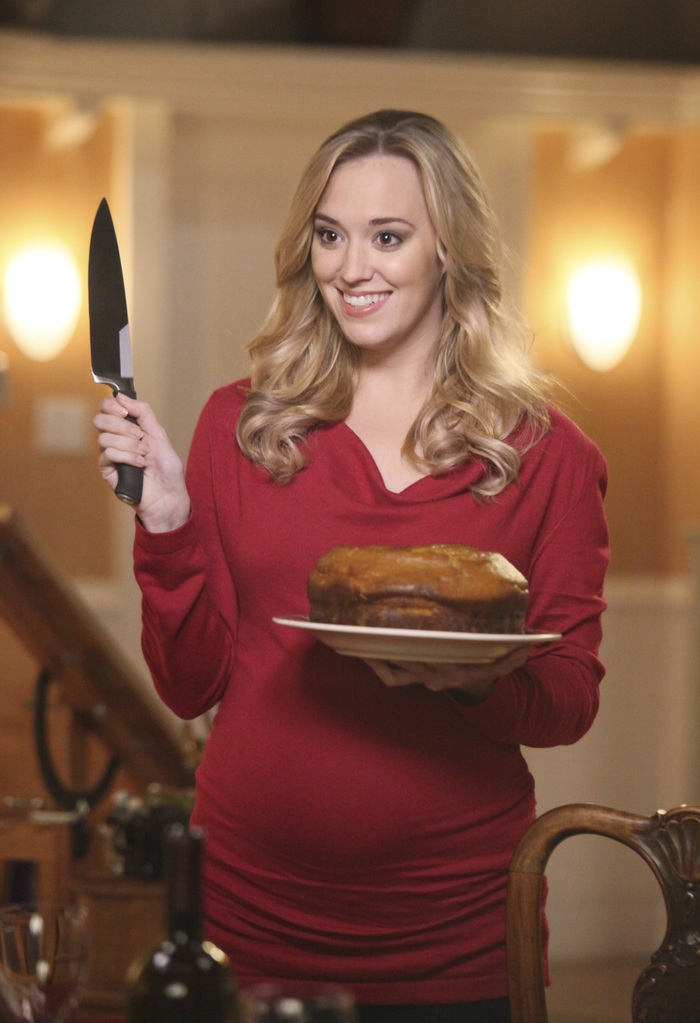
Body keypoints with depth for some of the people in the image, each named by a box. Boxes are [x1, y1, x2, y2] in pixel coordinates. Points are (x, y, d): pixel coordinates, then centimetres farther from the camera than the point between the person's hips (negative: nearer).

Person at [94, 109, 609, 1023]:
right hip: (248, 913, 1)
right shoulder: (242, 425, 4)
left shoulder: (546, 454, 0)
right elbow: (192, 686, 5)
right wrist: (168, 524, -10)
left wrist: (482, 680, -19)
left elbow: (573, 701, 2)